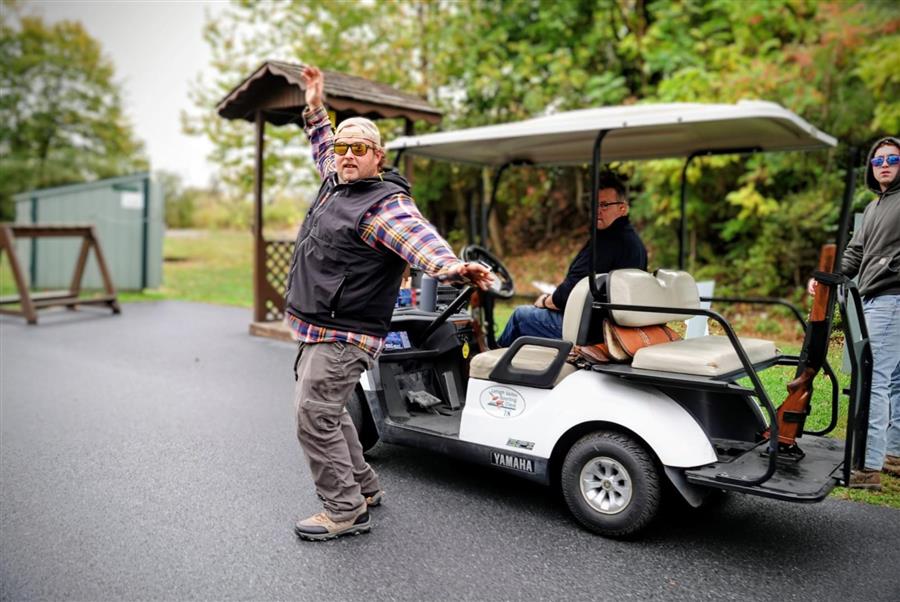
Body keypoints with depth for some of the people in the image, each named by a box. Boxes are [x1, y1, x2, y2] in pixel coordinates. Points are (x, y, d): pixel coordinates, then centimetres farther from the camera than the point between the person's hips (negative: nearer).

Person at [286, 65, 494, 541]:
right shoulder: (336, 183, 12)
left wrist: (450, 266, -55)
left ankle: (345, 510, 5)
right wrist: (315, 109, 31)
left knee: (315, 416, -10)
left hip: (344, 337, -10)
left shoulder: (386, 203, -16)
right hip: (316, 331, 10)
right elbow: (323, 151, 35)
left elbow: (418, 236, -36)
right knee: (323, 412, 19)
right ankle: (363, 487, 33)